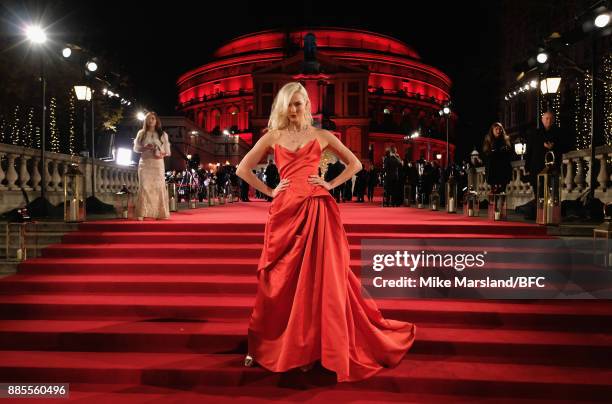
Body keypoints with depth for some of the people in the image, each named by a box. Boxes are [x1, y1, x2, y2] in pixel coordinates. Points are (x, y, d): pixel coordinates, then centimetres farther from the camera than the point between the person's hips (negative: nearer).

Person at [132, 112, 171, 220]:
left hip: (157, 163, 0)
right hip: (144, 163, 0)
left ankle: (161, 213, 1)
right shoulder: (141, 133, 10)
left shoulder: (163, 134, 9)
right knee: (144, 186, -8)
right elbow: (136, 148, 9)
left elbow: (167, 150, 9)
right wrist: (145, 148, -11)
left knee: (159, 186, -5)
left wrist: (162, 154, -12)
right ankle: (142, 213, -9)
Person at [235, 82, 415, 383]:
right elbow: (243, 169, 12)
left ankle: (313, 345, 14)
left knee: (322, 277, -1)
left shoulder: (321, 135, 10)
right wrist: (269, 191, 3)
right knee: (282, 280, 5)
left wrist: (331, 184, 3)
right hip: (285, 211, 1)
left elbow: (355, 164, 14)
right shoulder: (272, 137, 11)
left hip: (317, 211, 0)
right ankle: (264, 344, 21)